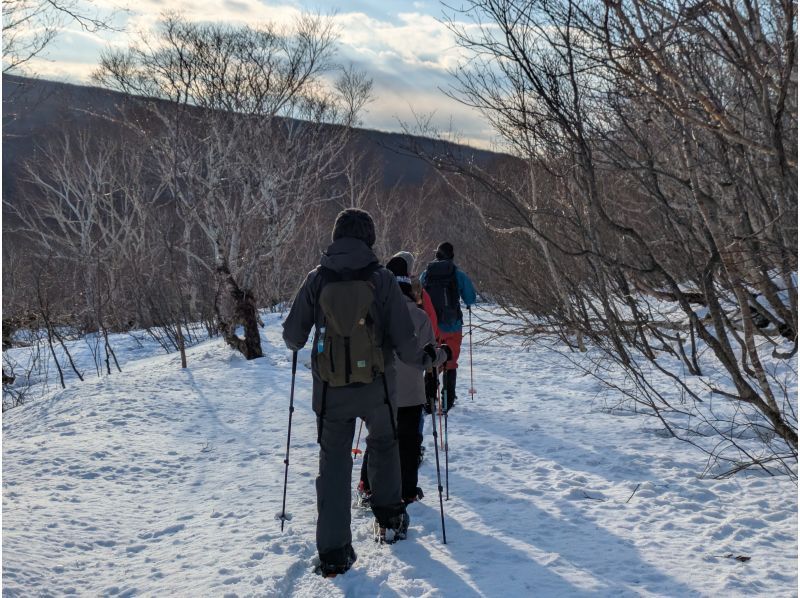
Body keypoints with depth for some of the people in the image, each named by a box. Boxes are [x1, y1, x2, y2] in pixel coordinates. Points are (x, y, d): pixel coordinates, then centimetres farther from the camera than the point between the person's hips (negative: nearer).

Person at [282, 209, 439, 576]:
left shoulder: (317, 279, -6)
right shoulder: (382, 280, -10)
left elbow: (292, 335, -1)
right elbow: (404, 340, -11)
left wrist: (296, 344, 23)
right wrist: (424, 360, 10)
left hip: (330, 390, 0)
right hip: (376, 387, 0)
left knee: (333, 461, 10)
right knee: (383, 444, 26)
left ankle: (333, 552, 5)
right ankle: (389, 518, 38)